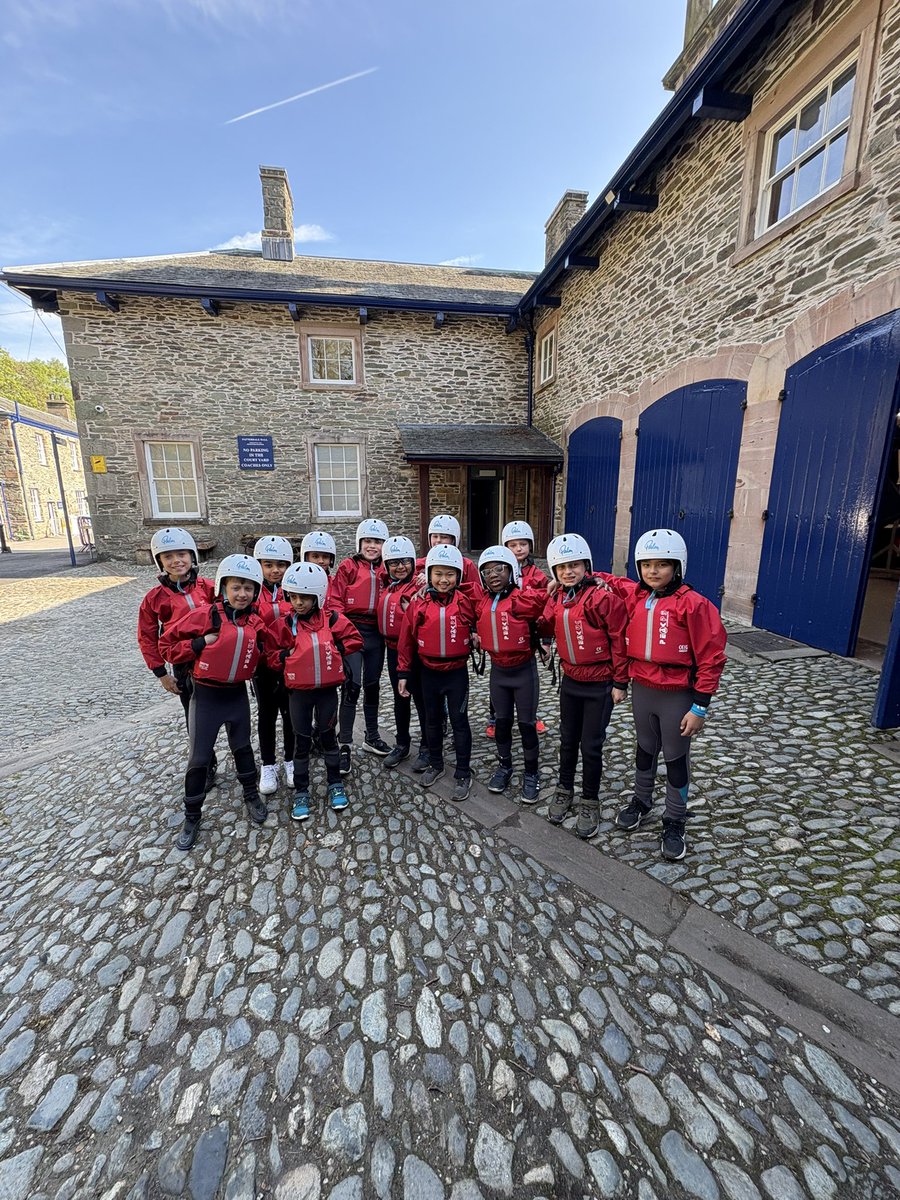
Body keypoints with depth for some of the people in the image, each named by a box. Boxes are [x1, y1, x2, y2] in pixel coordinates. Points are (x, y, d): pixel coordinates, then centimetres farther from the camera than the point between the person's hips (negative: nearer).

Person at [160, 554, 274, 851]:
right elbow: (168, 644, -9)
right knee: (199, 758, 8)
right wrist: (201, 643, -20)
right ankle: (191, 816, 30)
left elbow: (262, 653, 12)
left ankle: (251, 795, 40)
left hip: (238, 695, 3)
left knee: (242, 747, 20)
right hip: (206, 696, -3)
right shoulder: (205, 615, -14)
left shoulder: (256, 623, -3)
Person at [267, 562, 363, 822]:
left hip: (327, 690, 0)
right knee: (302, 742, 11)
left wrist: (337, 649, -10)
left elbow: (354, 639, 3)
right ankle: (301, 792, 27)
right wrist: (288, 656, -18)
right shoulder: (284, 624, -6)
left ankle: (335, 784, 31)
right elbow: (272, 656, -1)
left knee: (328, 736, 14)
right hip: (299, 692, 0)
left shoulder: (332, 620, -5)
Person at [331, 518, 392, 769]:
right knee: (351, 687, -4)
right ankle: (344, 745, 7)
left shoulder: (386, 569, 9)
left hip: (376, 633, 4)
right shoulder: (348, 567, -2)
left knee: (372, 684, 14)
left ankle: (371, 736, 29)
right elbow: (335, 601, -6)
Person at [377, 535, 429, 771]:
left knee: (420, 699, 6)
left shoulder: (419, 587, -16)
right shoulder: (389, 586, 7)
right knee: (400, 698, 18)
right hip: (393, 649, 7)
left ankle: (427, 748, 23)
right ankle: (402, 744, 35)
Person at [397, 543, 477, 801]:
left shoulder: (465, 602, -10)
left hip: (457, 672, -2)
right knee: (432, 720, 18)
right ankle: (435, 764, 38)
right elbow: (406, 641, 0)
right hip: (429, 673, 2)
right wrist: (403, 673, 3)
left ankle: (463, 774, 24)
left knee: (459, 721, 8)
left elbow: (477, 627, 9)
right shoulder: (418, 604, -7)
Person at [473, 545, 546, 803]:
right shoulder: (481, 601, -1)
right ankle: (504, 766, 38)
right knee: (502, 721, 17)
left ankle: (531, 774, 28)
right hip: (497, 670, 4)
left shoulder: (524, 598, -17)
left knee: (527, 724, 8)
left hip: (524, 670, -4)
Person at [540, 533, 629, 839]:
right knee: (568, 740, 18)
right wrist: (548, 598, -4)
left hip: (600, 684, -5)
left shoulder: (603, 596, -19)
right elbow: (548, 628, 8)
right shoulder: (557, 597, -1)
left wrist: (620, 682, -11)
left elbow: (620, 640, -15)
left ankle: (590, 801, 29)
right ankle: (565, 790, 38)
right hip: (570, 680, 5)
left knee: (591, 746, 7)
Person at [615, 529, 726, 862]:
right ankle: (640, 802, 42)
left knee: (676, 758, 13)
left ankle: (675, 823, 32)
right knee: (645, 749, 21)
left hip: (677, 695, -4)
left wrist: (700, 707, -12)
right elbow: (626, 642, 8)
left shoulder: (692, 604, -16)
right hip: (641, 689, 4)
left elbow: (711, 658, -14)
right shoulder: (635, 598, -4)